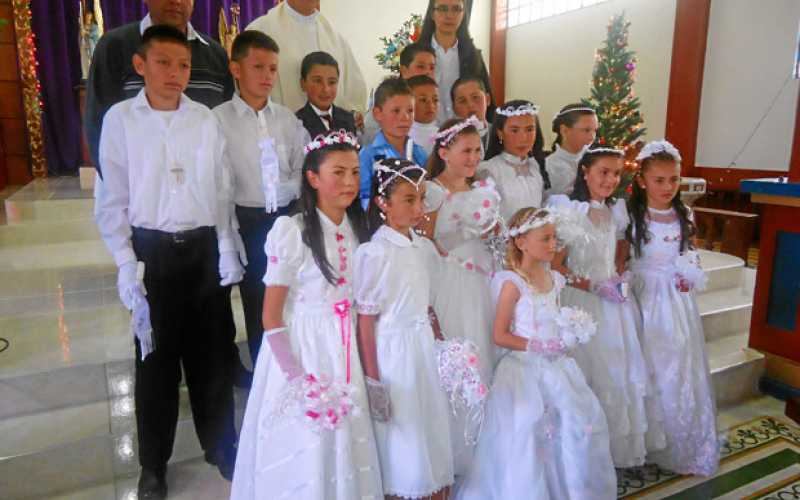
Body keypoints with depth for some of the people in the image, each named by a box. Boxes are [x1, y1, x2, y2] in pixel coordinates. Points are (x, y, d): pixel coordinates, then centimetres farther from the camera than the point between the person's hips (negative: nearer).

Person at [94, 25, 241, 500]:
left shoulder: (206, 119, 1)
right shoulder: (120, 118, -3)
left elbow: (222, 190, 4)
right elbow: (112, 199, -1)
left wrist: (226, 250, 1)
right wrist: (126, 263, -5)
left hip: (204, 247, 1)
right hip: (152, 249, -1)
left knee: (212, 353, 12)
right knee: (155, 358, 10)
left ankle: (222, 446, 32)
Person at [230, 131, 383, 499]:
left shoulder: (359, 229, 0)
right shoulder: (291, 231, -17)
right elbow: (271, 316, -12)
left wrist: (360, 356, 6)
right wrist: (295, 375, -16)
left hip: (346, 353, 5)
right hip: (300, 350, -5)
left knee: (345, 445, 19)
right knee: (303, 452, 11)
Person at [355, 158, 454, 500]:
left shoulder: (425, 248, 4)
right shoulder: (374, 253, -16)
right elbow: (365, 321, -15)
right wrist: (373, 381, -14)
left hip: (425, 348, 6)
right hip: (392, 352, -6)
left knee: (433, 432, 17)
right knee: (402, 448, 8)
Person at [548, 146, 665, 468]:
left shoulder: (616, 210, 9)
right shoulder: (568, 210, -12)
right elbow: (555, 265, -14)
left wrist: (622, 278, 0)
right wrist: (594, 287, -18)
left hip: (616, 302, 7)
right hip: (583, 301, -6)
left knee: (622, 374, 12)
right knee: (591, 378, 1)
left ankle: (620, 447, 30)